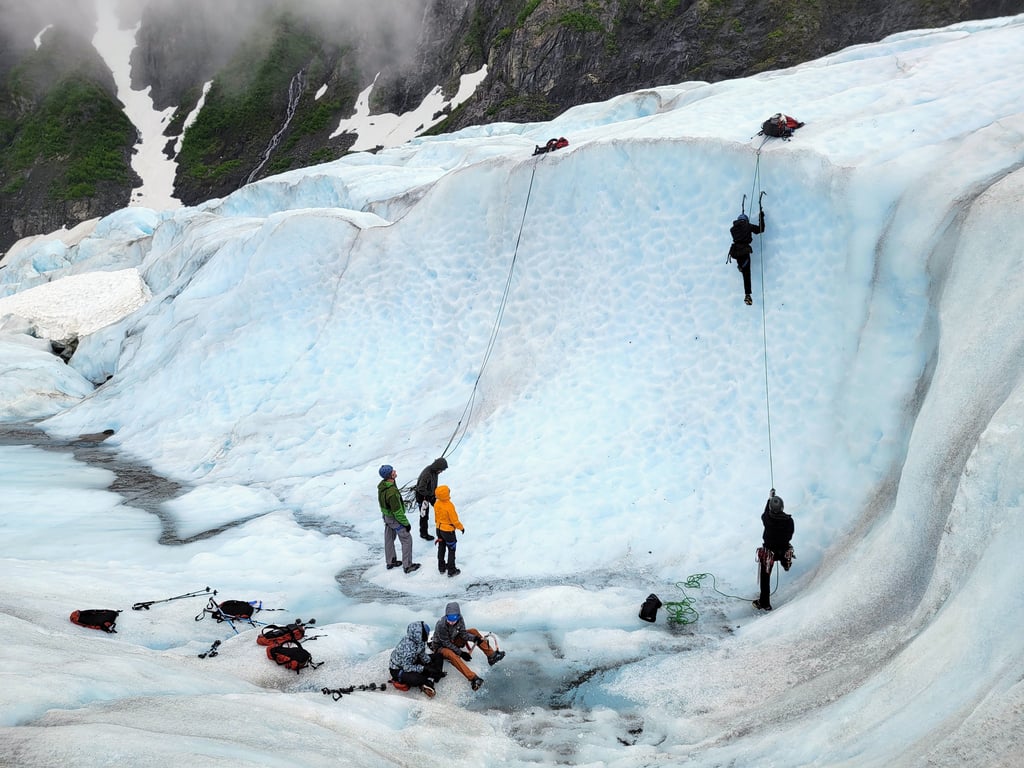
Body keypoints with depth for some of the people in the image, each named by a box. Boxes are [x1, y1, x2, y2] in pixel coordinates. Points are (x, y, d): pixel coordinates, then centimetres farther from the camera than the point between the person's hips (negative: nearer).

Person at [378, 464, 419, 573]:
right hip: (394, 519, -9)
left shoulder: (381, 485, -9)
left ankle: (390, 562, 38)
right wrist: (406, 523, -16)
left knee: (389, 539, 22)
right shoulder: (392, 492, -37)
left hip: (385, 515, 9)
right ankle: (407, 565, 13)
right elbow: (397, 511, -28)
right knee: (406, 540, 6)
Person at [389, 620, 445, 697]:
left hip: (412, 662, 9)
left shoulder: (419, 640, -13)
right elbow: (407, 667, -31)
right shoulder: (407, 647, -37)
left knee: (439, 656, 5)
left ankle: (428, 683, -9)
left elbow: (422, 654, 3)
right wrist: (424, 669, -30)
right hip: (398, 669, -9)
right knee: (416, 679, -41)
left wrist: (430, 664, -10)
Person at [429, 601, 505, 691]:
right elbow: (446, 643, -25)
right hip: (440, 646, -7)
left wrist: (475, 638, -29)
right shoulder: (441, 625, -32)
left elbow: (463, 633, -9)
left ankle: (491, 656, -8)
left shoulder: (460, 619, -15)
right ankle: (473, 678, -51)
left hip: (453, 641, 7)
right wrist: (461, 653, -27)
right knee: (451, 654, -41)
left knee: (473, 631, -5)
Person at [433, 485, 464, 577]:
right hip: (448, 531, -7)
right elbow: (454, 520, -21)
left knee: (441, 548, 21)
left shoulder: (436, 504, -8)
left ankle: (441, 567, 33)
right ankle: (451, 571, 13)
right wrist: (461, 527, -5)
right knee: (451, 550, 7)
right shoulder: (449, 506, -29)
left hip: (439, 529, 7)